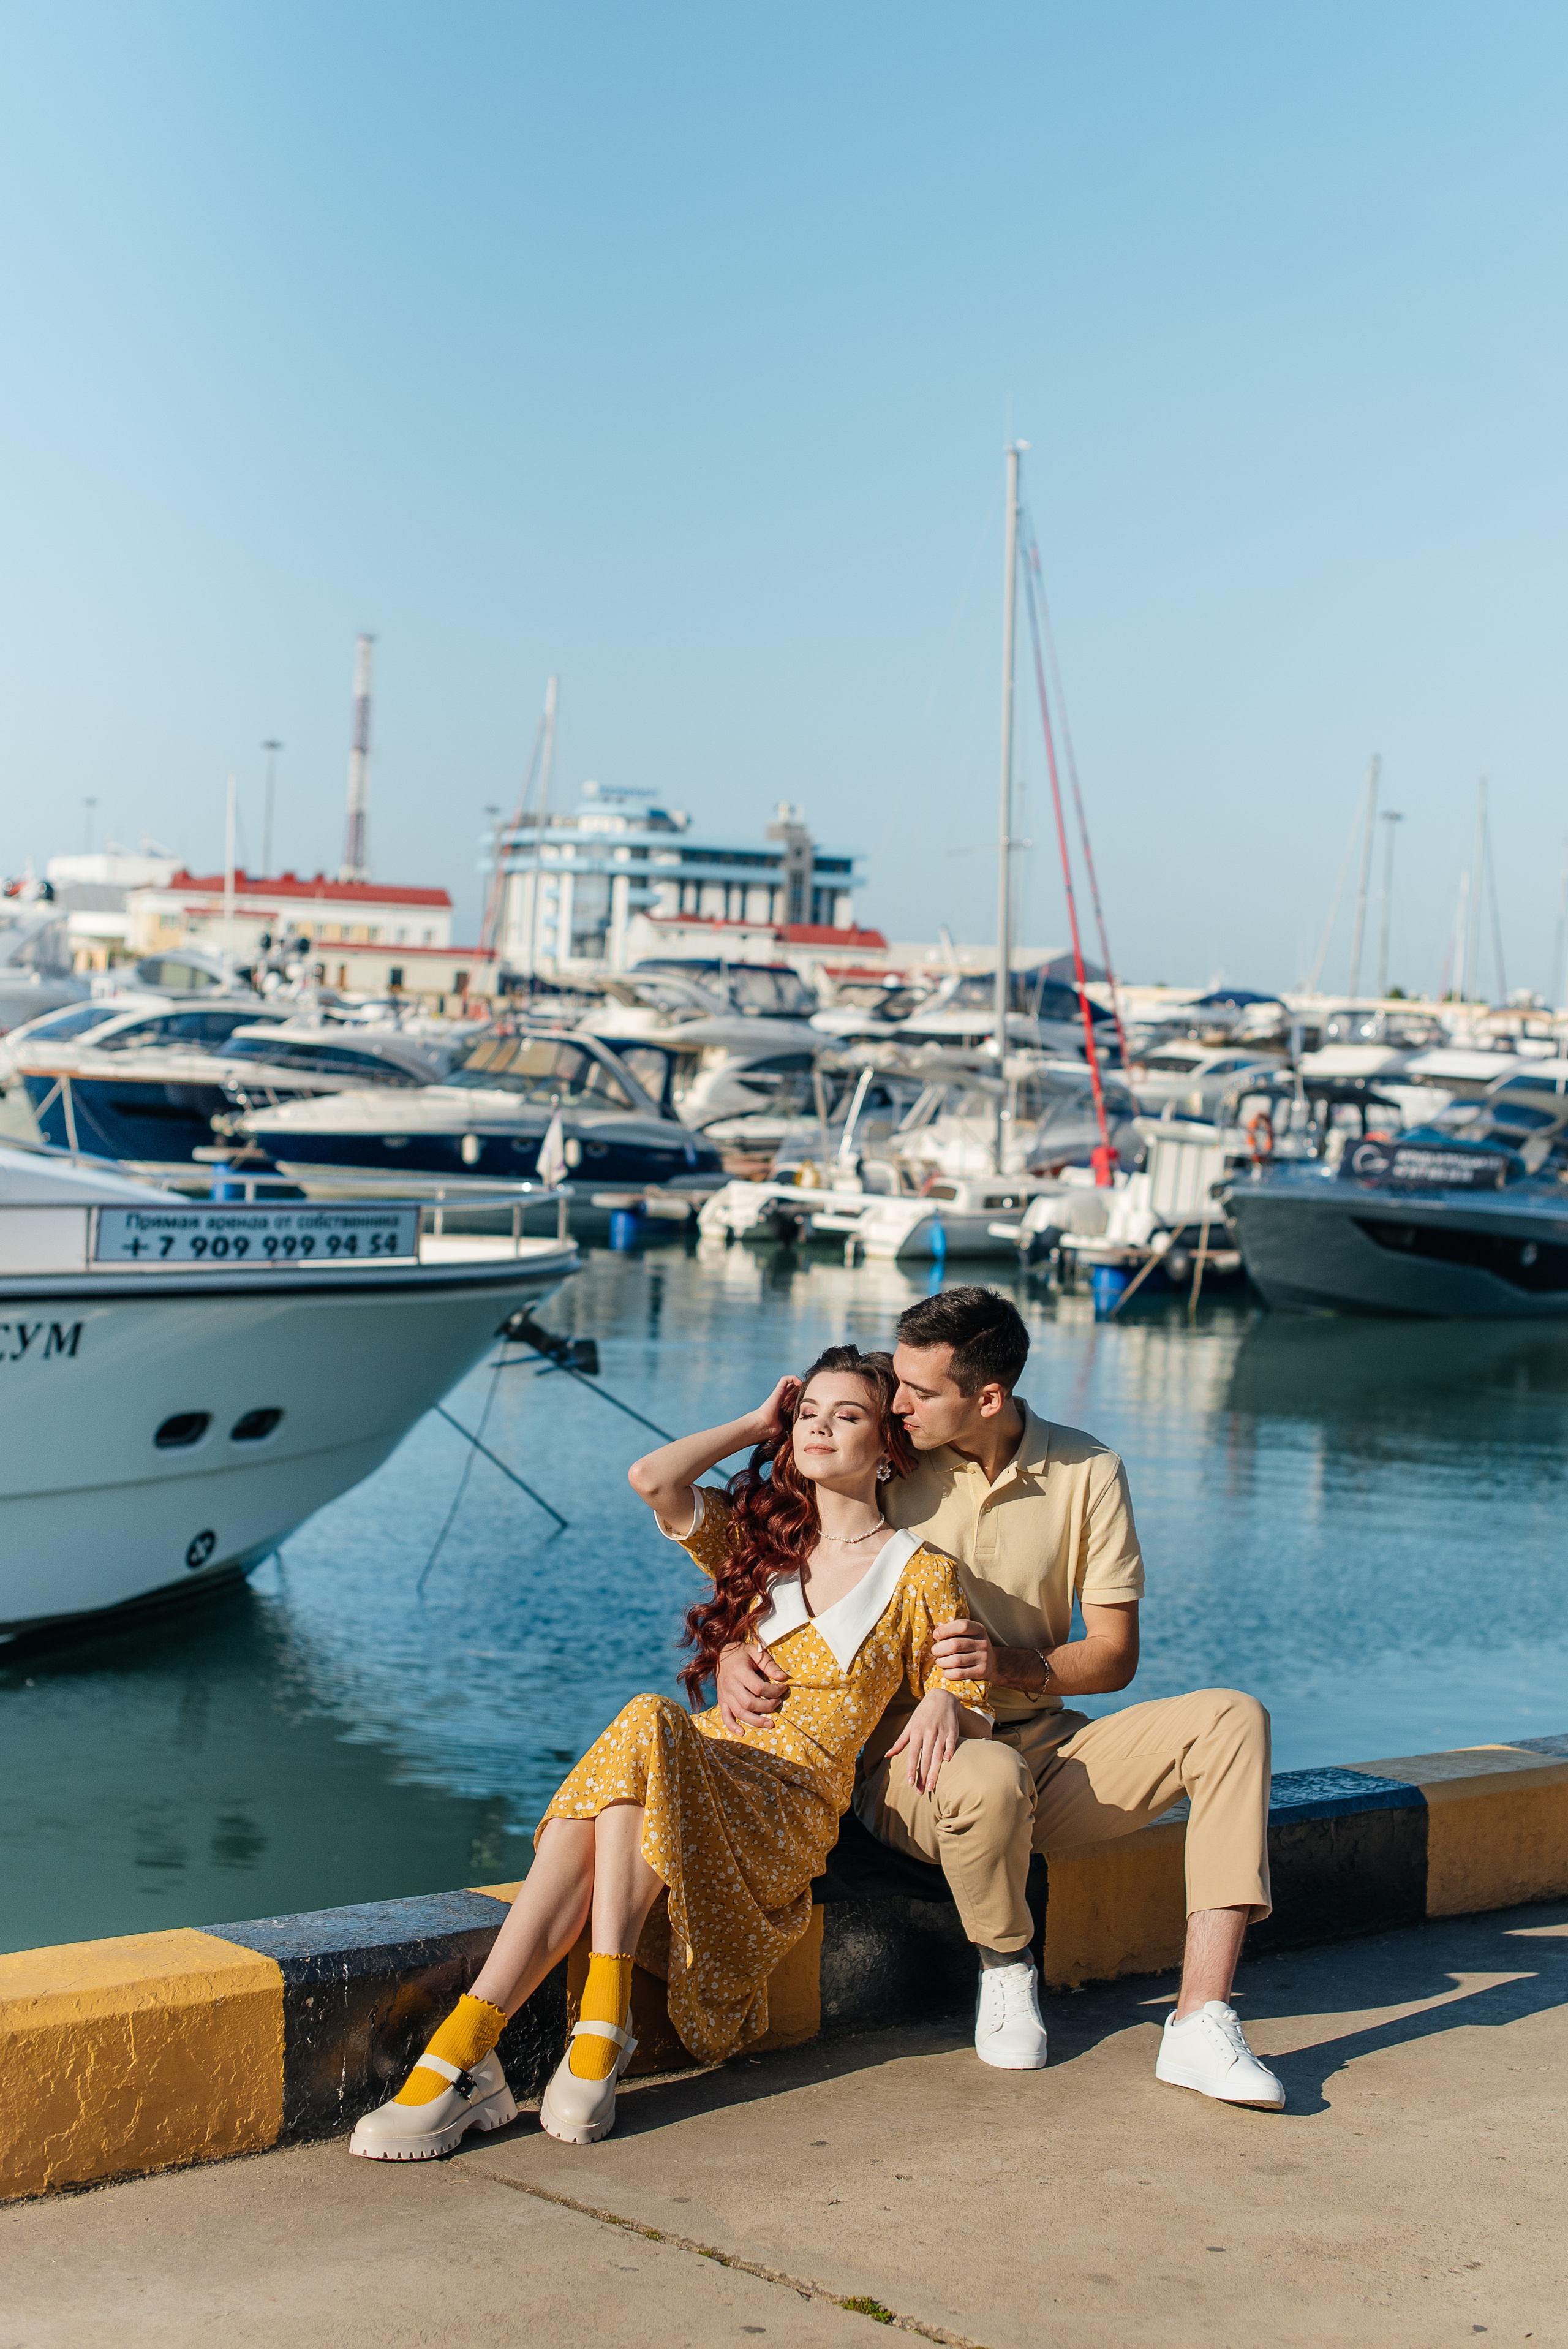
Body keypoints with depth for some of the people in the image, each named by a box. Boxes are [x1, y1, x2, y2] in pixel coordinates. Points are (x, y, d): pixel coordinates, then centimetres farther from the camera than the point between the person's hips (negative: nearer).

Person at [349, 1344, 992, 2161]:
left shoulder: (921, 1575, 11)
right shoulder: (757, 1535, 21)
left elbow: (974, 1710, 10)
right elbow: (651, 1478, 5)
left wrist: (944, 1706, -14)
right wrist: (757, 1424, 15)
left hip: (792, 1809, -4)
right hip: (703, 1769, 4)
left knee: (648, 1727, -36)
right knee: (579, 1837, -33)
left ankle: (601, 2027, -40)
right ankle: (460, 2056, -44)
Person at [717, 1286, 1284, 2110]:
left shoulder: (1085, 1473, -1)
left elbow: (1114, 1654, 0)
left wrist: (1011, 1662, -19)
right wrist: (732, 1655, -18)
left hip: (1049, 1746, 3)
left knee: (1231, 1719, -20)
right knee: (990, 1777, -40)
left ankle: (1200, 2023, -26)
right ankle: (1005, 1967, -5)